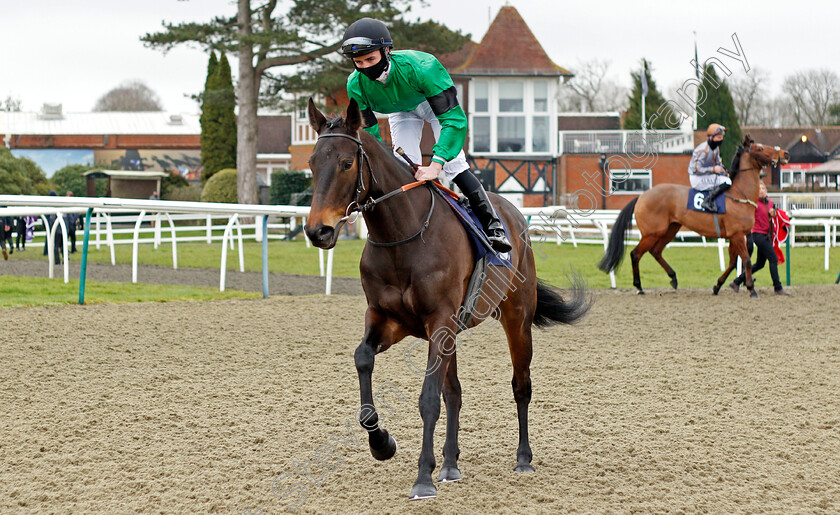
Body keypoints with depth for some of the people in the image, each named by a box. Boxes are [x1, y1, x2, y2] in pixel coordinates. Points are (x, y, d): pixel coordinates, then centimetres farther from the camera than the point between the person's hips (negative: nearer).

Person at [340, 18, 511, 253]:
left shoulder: (420, 67, -44)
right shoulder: (356, 85, -31)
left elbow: (455, 119, -46)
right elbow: (368, 134, -21)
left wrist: (435, 166, -56)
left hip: (435, 100, -4)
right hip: (401, 111, 4)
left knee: (453, 165, -15)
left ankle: (492, 225, -6)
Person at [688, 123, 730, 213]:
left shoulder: (716, 148, 6)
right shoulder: (703, 150, -23)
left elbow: (718, 162, 19)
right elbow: (697, 169, -24)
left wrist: (724, 171, -1)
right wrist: (713, 169, -22)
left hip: (708, 175, 10)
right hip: (698, 179, -10)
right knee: (727, 182, -22)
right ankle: (708, 201, -20)